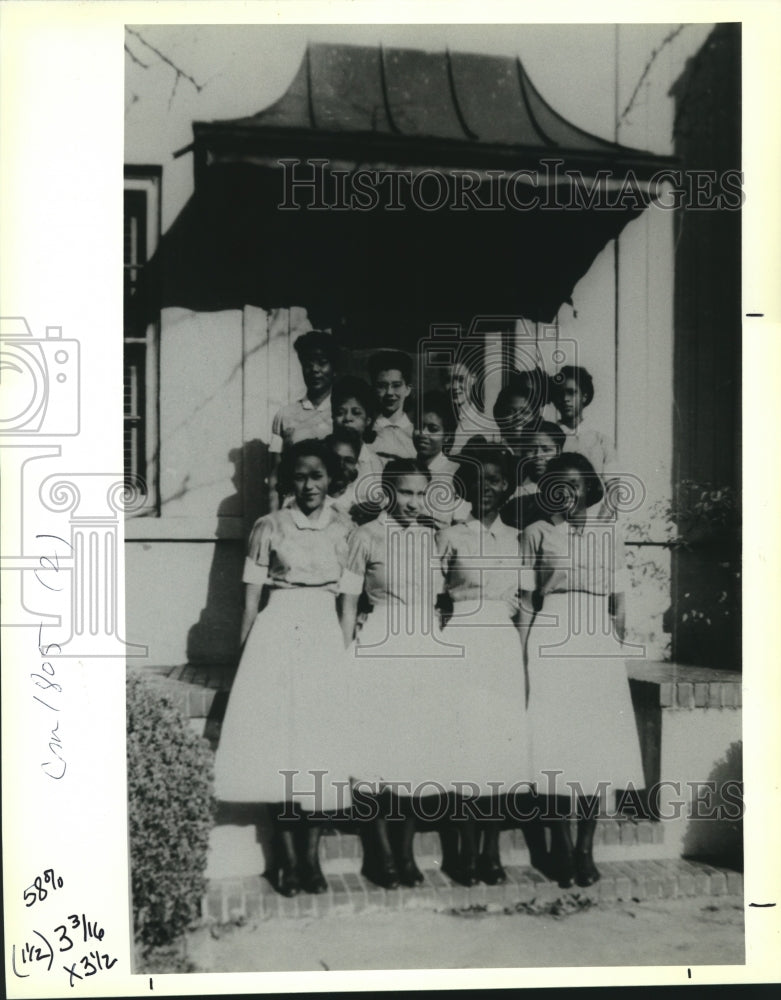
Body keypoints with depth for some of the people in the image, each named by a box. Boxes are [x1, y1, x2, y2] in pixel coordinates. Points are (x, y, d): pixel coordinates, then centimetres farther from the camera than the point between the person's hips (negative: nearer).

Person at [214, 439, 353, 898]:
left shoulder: (346, 530, 7)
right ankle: (287, 859, 7)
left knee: (320, 743, 0)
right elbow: (251, 601, 4)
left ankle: (311, 856, 11)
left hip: (326, 637, 1)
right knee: (276, 741, -2)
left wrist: (346, 651, 2)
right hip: (277, 635, -1)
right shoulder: (270, 527, 3)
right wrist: (245, 655, 0)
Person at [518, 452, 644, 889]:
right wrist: (525, 655, -2)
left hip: (598, 643, 2)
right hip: (551, 641, -2)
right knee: (555, 741, -4)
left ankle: (586, 849, 7)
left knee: (597, 741, 0)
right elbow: (527, 601, 5)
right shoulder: (537, 533, 7)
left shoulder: (609, 532, 12)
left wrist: (619, 651, 7)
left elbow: (619, 602, 12)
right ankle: (562, 847, 5)